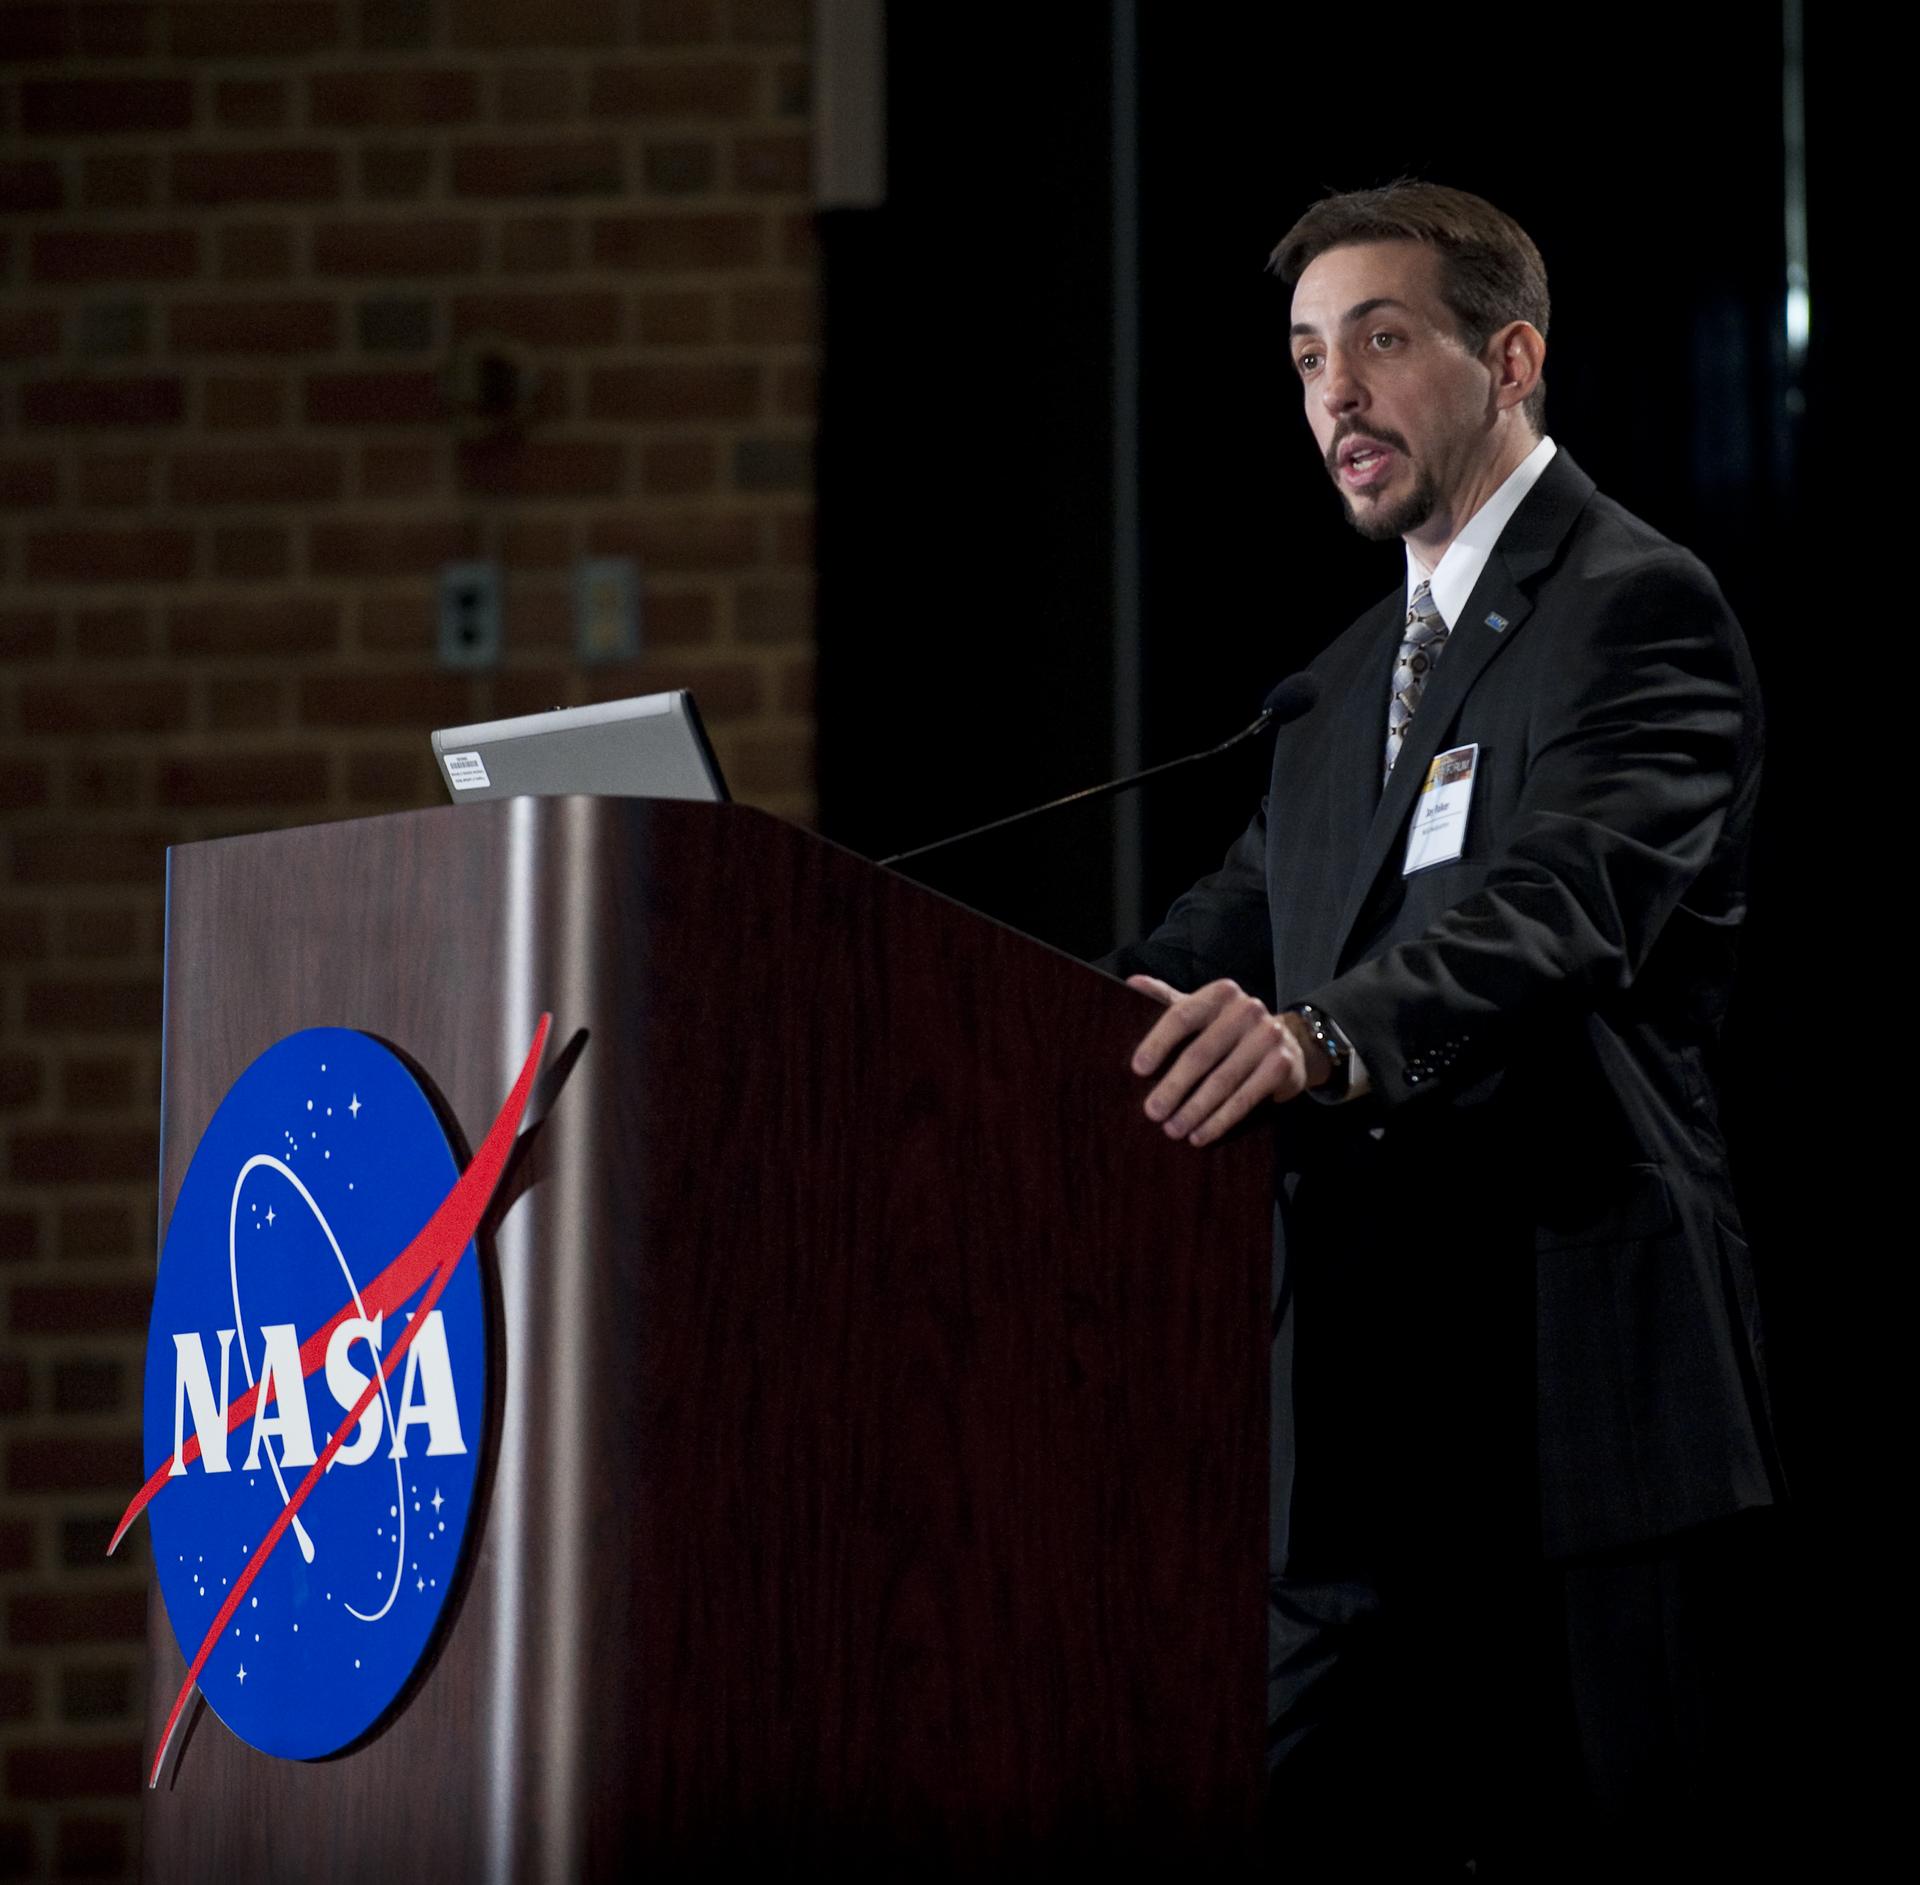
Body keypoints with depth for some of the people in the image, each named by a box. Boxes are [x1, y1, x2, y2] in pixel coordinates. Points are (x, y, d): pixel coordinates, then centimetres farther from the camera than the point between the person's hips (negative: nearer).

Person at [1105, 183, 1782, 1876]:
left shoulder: (1639, 609, -6)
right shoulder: (1361, 670, 23)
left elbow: (1559, 906, -24)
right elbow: (1243, 926, 17)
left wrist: (1319, 1039, -41)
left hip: (1573, 1387, -8)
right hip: (1370, 1389, 8)